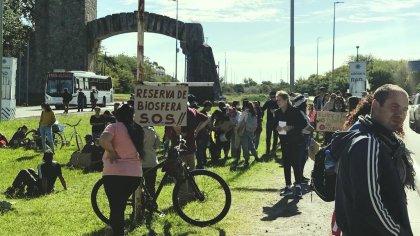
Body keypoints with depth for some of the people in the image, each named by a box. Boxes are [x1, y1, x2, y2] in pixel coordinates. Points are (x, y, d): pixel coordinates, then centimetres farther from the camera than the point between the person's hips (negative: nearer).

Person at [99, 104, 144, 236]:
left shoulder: (114, 127, -7)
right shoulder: (137, 130, 12)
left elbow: (103, 140, -25)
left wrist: (112, 152, -12)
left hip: (114, 173, -6)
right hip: (135, 174, 6)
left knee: (115, 208, 2)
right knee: (121, 206, 21)